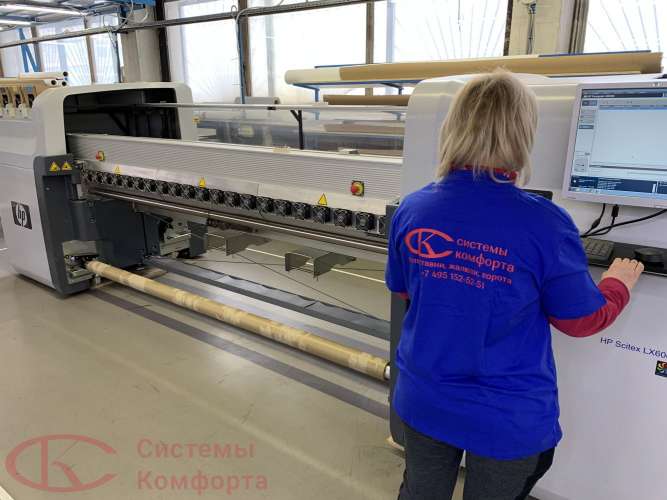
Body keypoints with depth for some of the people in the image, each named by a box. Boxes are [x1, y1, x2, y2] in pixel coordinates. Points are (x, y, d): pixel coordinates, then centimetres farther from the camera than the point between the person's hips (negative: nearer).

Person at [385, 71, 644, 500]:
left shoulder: (412, 210, -12)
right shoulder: (544, 224, -22)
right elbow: (582, 320, -6)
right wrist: (620, 283, 14)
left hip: (424, 401, 3)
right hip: (507, 416, -2)